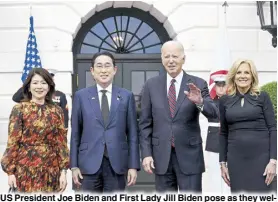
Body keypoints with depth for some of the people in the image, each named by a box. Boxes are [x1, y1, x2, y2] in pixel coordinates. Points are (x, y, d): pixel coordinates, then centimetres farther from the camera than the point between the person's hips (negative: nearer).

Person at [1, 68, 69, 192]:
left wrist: (63, 170, 0)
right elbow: (12, 142, -4)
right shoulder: (19, 109, -3)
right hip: (26, 169, -2)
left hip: (51, 169, 3)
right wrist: (10, 171, -6)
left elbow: (61, 142, 5)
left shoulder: (56, 111, 5)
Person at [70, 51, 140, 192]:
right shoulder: (81, 96, 5)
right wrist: (74, 165, 0)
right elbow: (75, 133, 5)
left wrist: (133, 165, -1)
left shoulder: (126, 96, 5)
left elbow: (132, 133, 4)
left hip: (117, 163, 0)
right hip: (89, 163, 0)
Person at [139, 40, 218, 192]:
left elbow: (213, 113, -11)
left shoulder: (198, 84, -1)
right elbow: (145, 123, 4)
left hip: (189, 155, -1)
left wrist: (200, 102, -32)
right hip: (161, 156, 2)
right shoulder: (151, 85, 3)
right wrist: (146, 153, -2)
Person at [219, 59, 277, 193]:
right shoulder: (225, 101, 8)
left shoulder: (262, 97, 2)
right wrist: (222, 162, 8)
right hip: (236, 159, 2)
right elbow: (223, 133, 11)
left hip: (261, 157, -2)